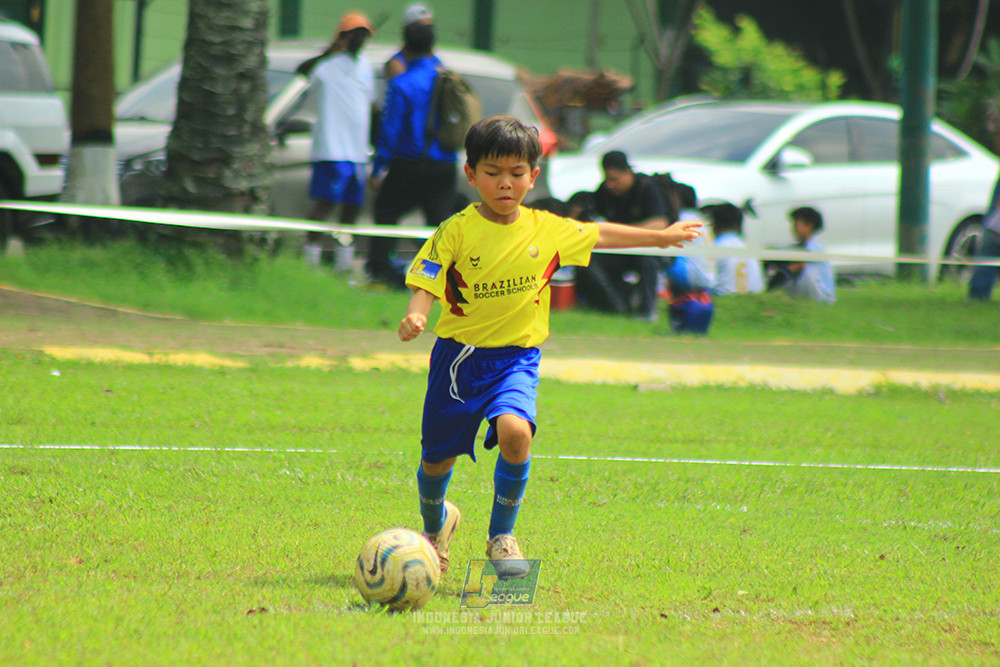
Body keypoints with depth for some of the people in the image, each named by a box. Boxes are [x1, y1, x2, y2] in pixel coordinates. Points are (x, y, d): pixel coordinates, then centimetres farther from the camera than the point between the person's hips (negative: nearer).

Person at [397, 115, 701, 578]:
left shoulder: (547, 230, 2)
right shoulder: (456, 231, -9)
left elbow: (600, 235, 18)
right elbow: (426, 284, -13)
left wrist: (661, 236, 29)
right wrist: (415, 315, -35)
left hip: (516, 357, 1)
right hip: (459, 353, -1)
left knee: (514, 432, -27)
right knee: (437, 457, 8)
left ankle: (501, 536, -6)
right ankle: (435, 524, 44)